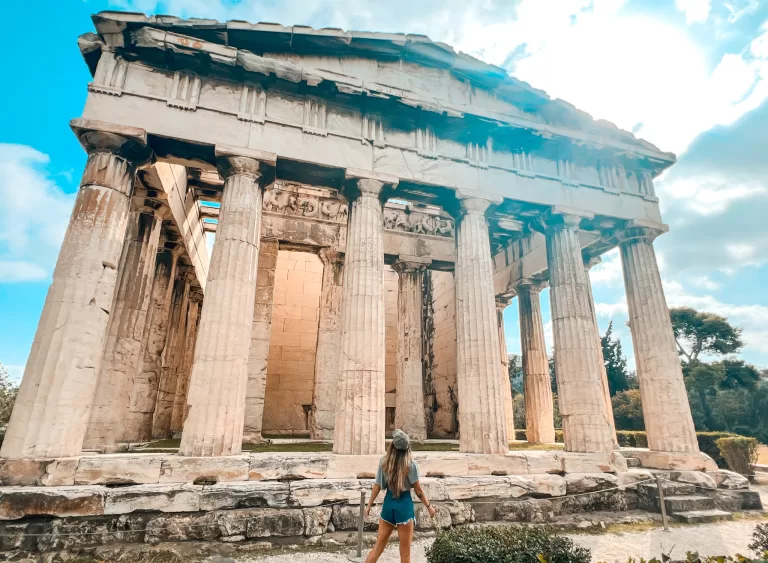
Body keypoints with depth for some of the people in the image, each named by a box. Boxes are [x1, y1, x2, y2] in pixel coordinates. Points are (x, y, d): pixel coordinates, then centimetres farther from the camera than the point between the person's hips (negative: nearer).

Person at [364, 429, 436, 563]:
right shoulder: (410, 464, -13)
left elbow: (377, 486, 0)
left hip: (388, 504, 3)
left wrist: (369, 505, 12)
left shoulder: (384, 461, -4)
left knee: (379, 546, 17)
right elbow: (418, 490, -6)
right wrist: (429, 506, 8)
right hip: (404, 505, -3)